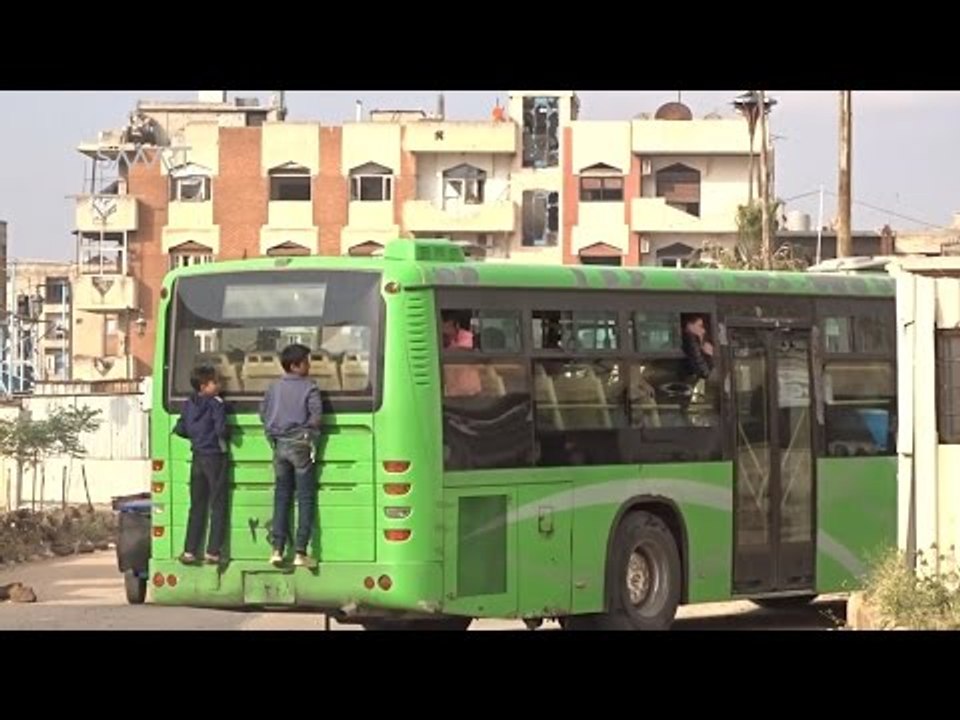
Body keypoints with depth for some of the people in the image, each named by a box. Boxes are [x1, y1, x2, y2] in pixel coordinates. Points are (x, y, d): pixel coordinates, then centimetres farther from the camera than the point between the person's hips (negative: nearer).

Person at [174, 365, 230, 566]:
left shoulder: (189, 405, 6)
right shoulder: (215, 403, -13)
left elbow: (179, 429, 7)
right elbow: (221, 430, -19)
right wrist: (226, 435, 2)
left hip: (197, 457, 6)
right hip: (215, 457, -6)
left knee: (197, 507, 11)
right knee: (218, 506, 1)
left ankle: (190, 551, 8)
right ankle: (213, 551, -2)